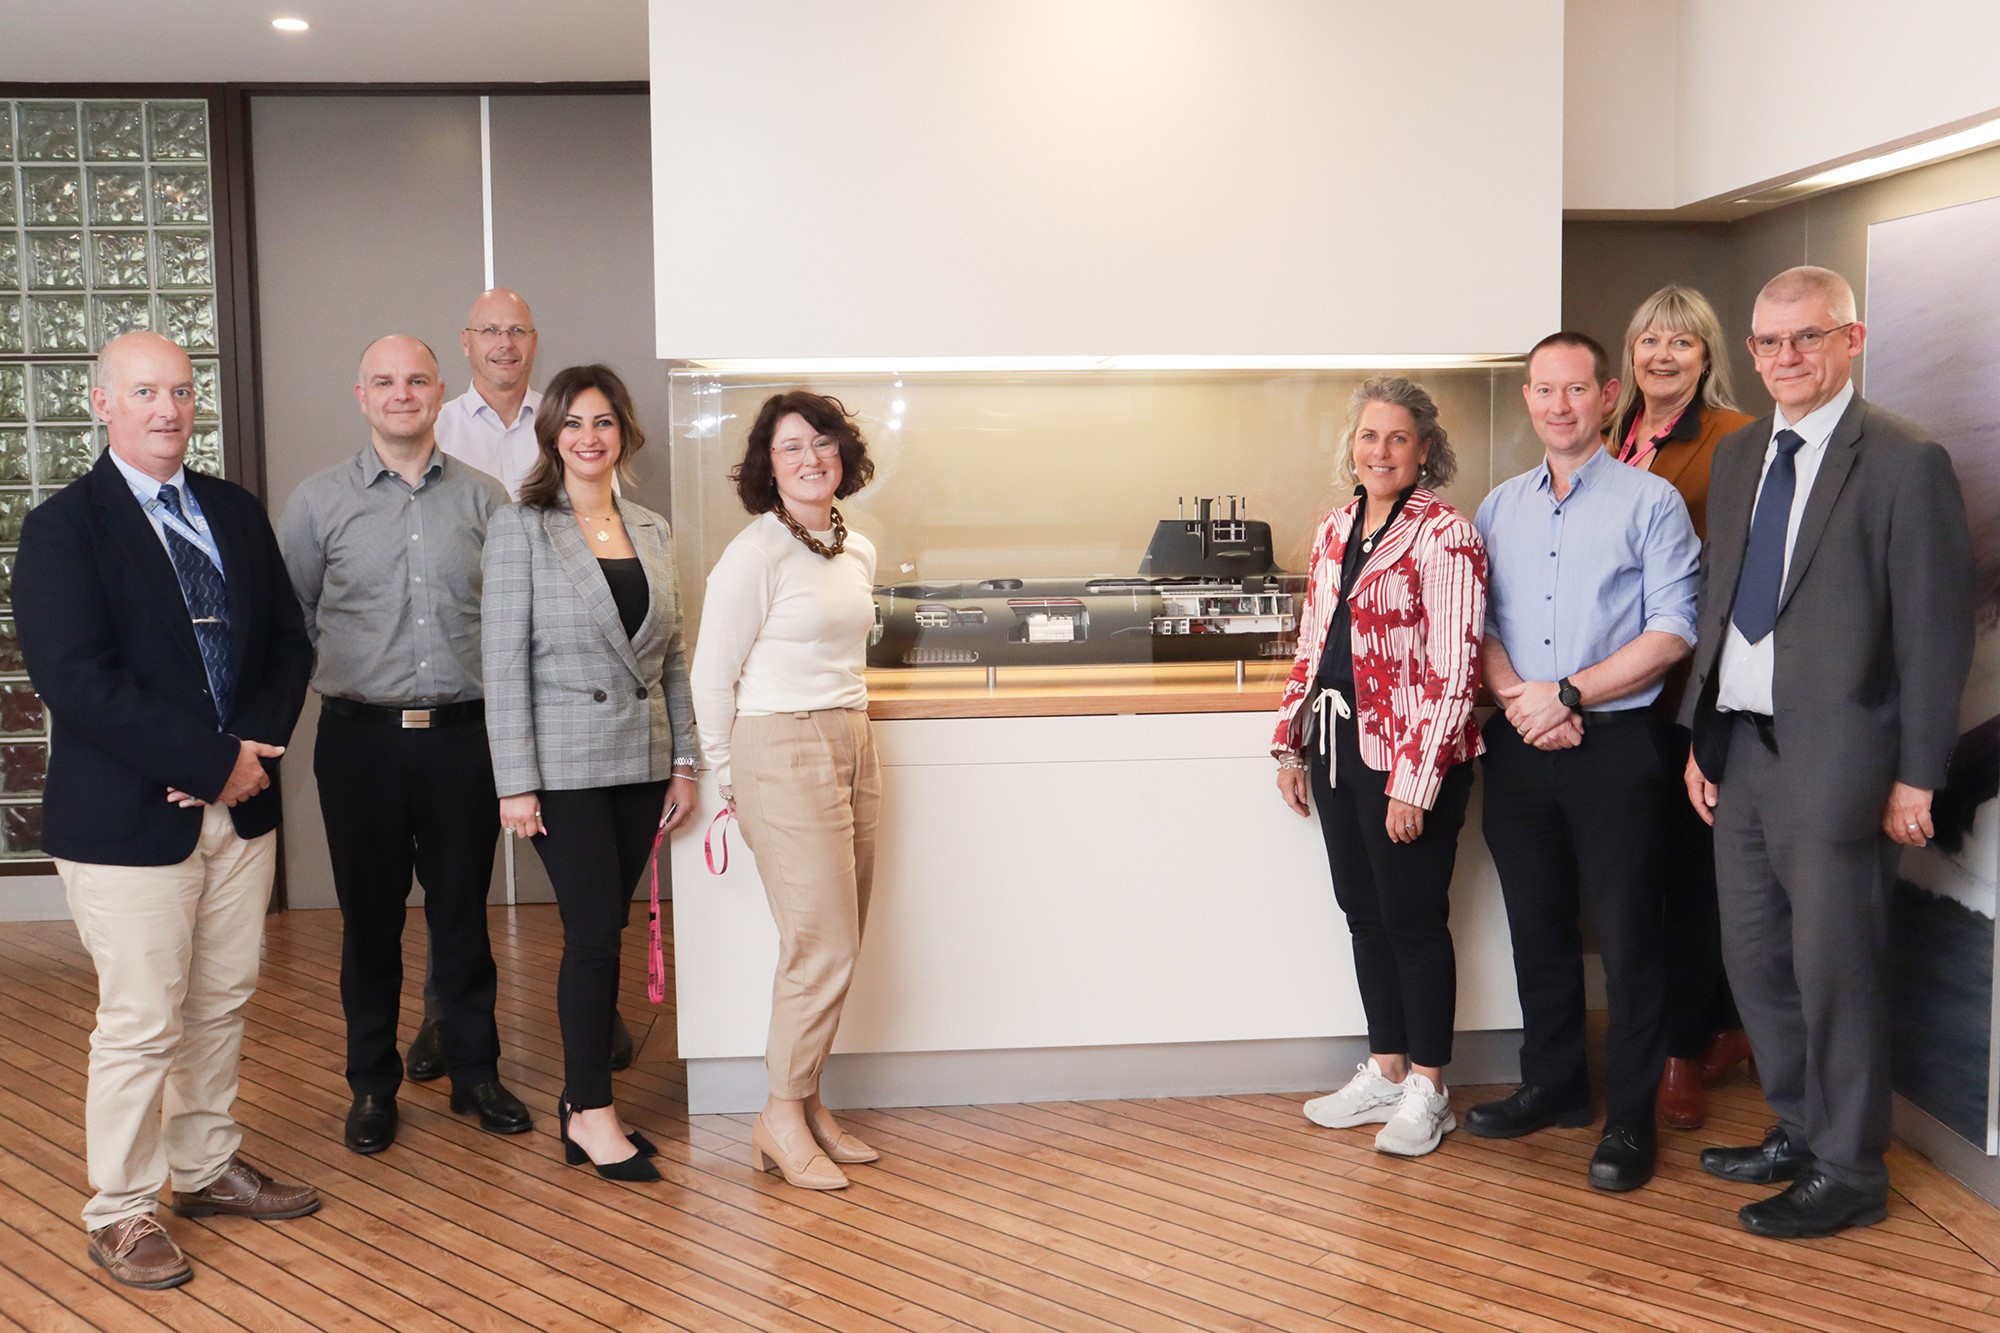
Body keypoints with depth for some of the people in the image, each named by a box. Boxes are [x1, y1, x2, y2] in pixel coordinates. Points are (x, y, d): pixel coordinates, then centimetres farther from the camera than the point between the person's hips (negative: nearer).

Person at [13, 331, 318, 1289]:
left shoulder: (237, 513, 10)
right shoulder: (62, 529, -8)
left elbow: (287, 641, 9)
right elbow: (77, 680, -18)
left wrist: (255, 747, -8)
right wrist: (214, 762, -18)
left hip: (239, 805, 6)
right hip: (128, 818, -6)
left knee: (223, 1003, 16)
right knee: (141, 1023, 2)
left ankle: (206, 1168, 33)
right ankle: (120, 1212, 18)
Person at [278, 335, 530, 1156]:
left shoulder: (484, 498, 5)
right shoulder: (319, 500, 3)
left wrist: (476, 677, 4)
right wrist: (347, 668, 4)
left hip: (462, 733, 1)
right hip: (361, 739, 0)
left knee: (463, 912, 10)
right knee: (369, 917, 8)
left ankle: (475, 1073, 23)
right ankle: (372, 1086, 22)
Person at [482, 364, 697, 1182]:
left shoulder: (651, 532, 11)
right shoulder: (521, 529, -4)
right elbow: (503, 661, -8)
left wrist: (683, 761, 9)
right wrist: (516, 783, -12)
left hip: (640, 762, 5)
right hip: (564, 765, -5)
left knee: (602, 931, 9)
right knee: (594, 932, -5)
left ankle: (582, 1097, 21)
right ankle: (593, 1114, 7)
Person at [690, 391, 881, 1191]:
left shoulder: (857, 552, 12)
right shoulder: (754, 555, -10)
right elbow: (711, 675, -7)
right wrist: (729, 779, -1)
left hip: (853, 748, 8)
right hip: (782, 751, -7)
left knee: (835, 945, 9)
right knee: (823, 944, -7)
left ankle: (806, 1102, 20)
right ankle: (781, 1119, 5)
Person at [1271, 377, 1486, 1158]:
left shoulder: (1443, 537, -12)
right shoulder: (1335, 530, 11)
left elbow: (1452, 674, -16)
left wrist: (1414, 783, -19)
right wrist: (1291, 741, 13)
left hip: (1409, 760, -7)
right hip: (1338, 751, 7)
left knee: (1413, 919, 3)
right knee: (1363, 913, 14)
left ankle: (1427, 1090, 17)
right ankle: (1385, 1072, 28)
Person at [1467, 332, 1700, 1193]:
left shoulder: (1650, 501, -3)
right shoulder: (1500, 507, 11)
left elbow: (1671, 633, -10)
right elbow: (1480, 623, 9)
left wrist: (1566, 694, -16)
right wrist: (1517, 699, -10)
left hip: (1615, 745, -4)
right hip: (1519, 747, 5)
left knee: (1627, 936, 2)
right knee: (1537, 926, 14)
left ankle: (1629, 1116, 15)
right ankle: (1552, 1087, 29)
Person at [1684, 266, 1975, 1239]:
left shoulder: (1905, 463, -9)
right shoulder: (1738, 455, 12)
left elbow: (1936, 631, -10)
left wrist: (1916, 779, -11)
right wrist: (1700, 737, 11)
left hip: (1832, 761, -7)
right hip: (1737, 750, 7)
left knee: (1833, 971, 2)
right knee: (1754, 958, 15)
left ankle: (1847, 1173, 19)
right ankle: (1797, 1132, 33)